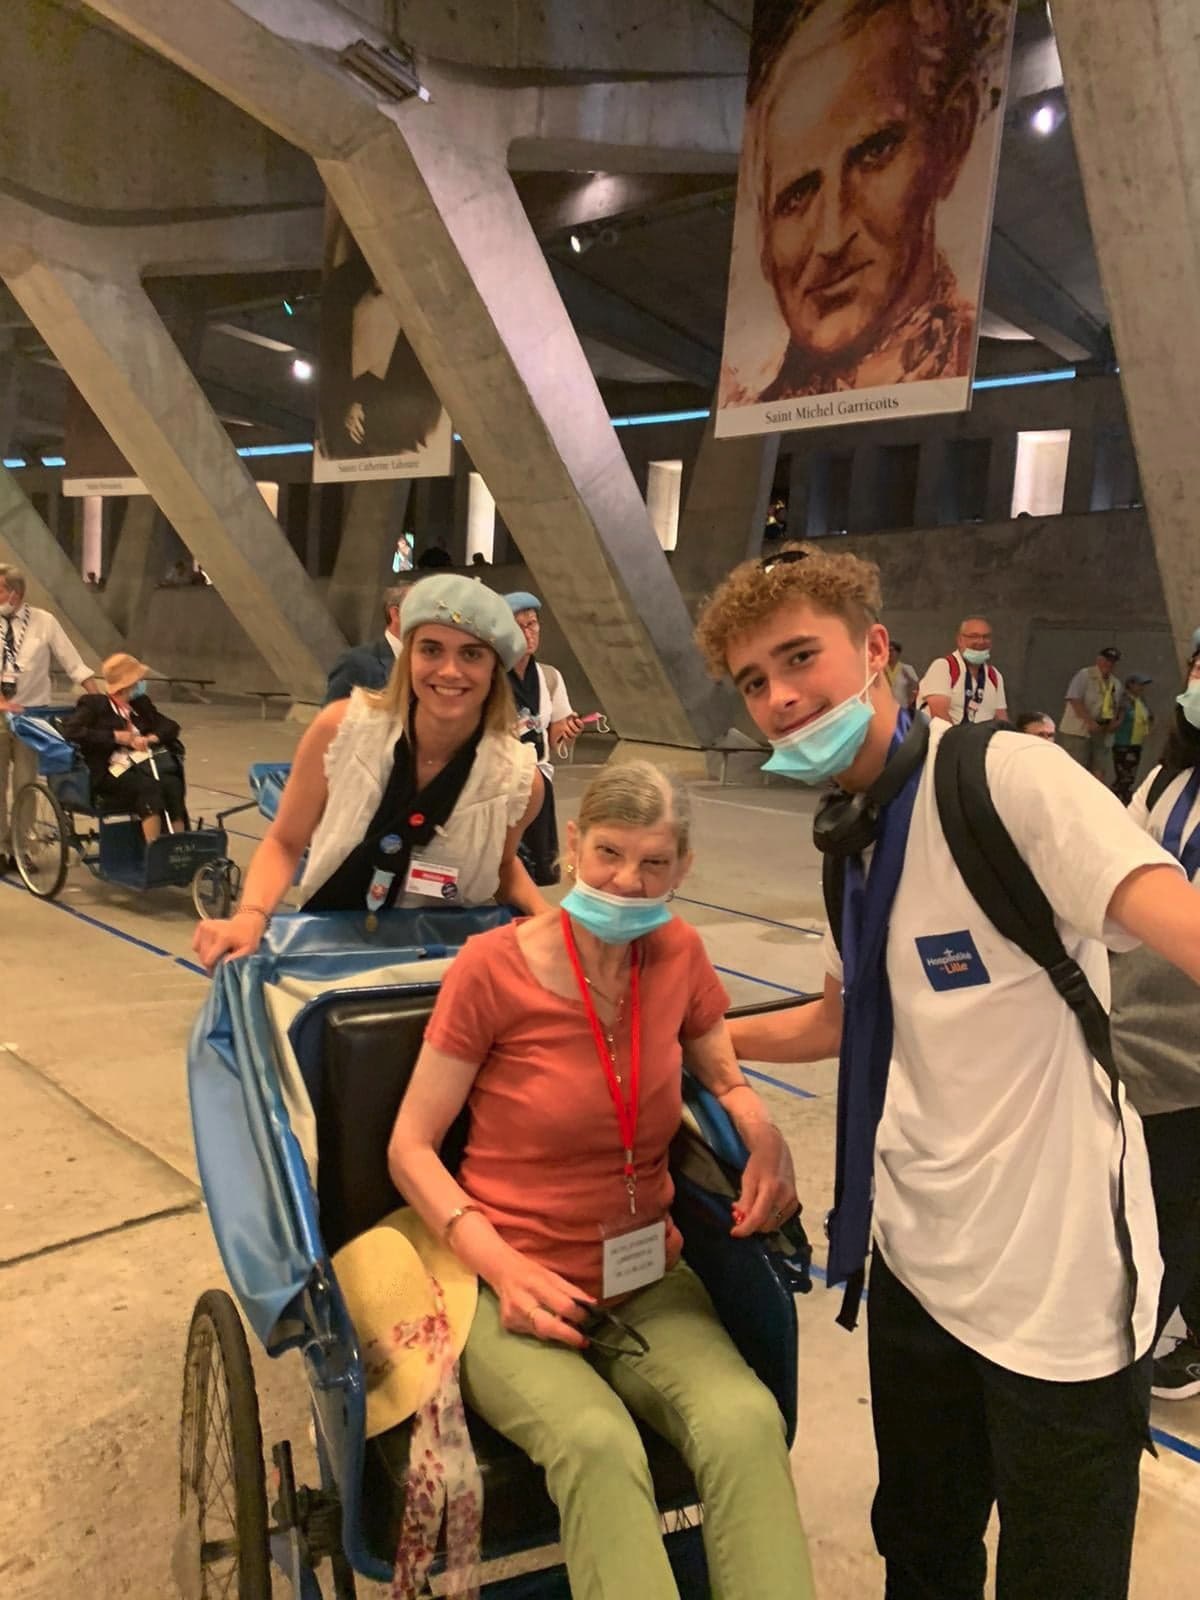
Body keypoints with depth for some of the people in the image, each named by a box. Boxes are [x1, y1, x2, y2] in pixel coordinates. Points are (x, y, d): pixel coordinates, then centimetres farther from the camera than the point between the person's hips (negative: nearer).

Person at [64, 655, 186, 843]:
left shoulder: (141, 703, 23)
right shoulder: (94, 704, 8)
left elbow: (171, 726, 19)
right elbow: (71, 730, -6)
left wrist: (151, 738, -4)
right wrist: (116, 736, -11)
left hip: (146, 763, 4)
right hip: (115, 771, -4)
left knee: (172, 785, -29)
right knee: (149, 786, -34)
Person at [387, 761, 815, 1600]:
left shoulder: (679, 954, -2)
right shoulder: (493, 966, -15)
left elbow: (727, 1082, 14)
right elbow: (410, 1147, -7)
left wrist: (768, 1141, -8)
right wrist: (505, 1267, -19)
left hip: (649, 1286, 4)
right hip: (514, 1291, -3)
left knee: (747, 1423, -26)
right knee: (601, 1446, -32)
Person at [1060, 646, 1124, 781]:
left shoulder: (1116, 683, 16)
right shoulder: (1084, 675, -5)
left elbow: (1115, 707, 25)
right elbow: (1074, 700, -15)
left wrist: (1114, 722, 2)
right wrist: (1090, 721, -22)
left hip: (1102, 733, 6)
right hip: (1078, 731, -6)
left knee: (1099, 773, 0)